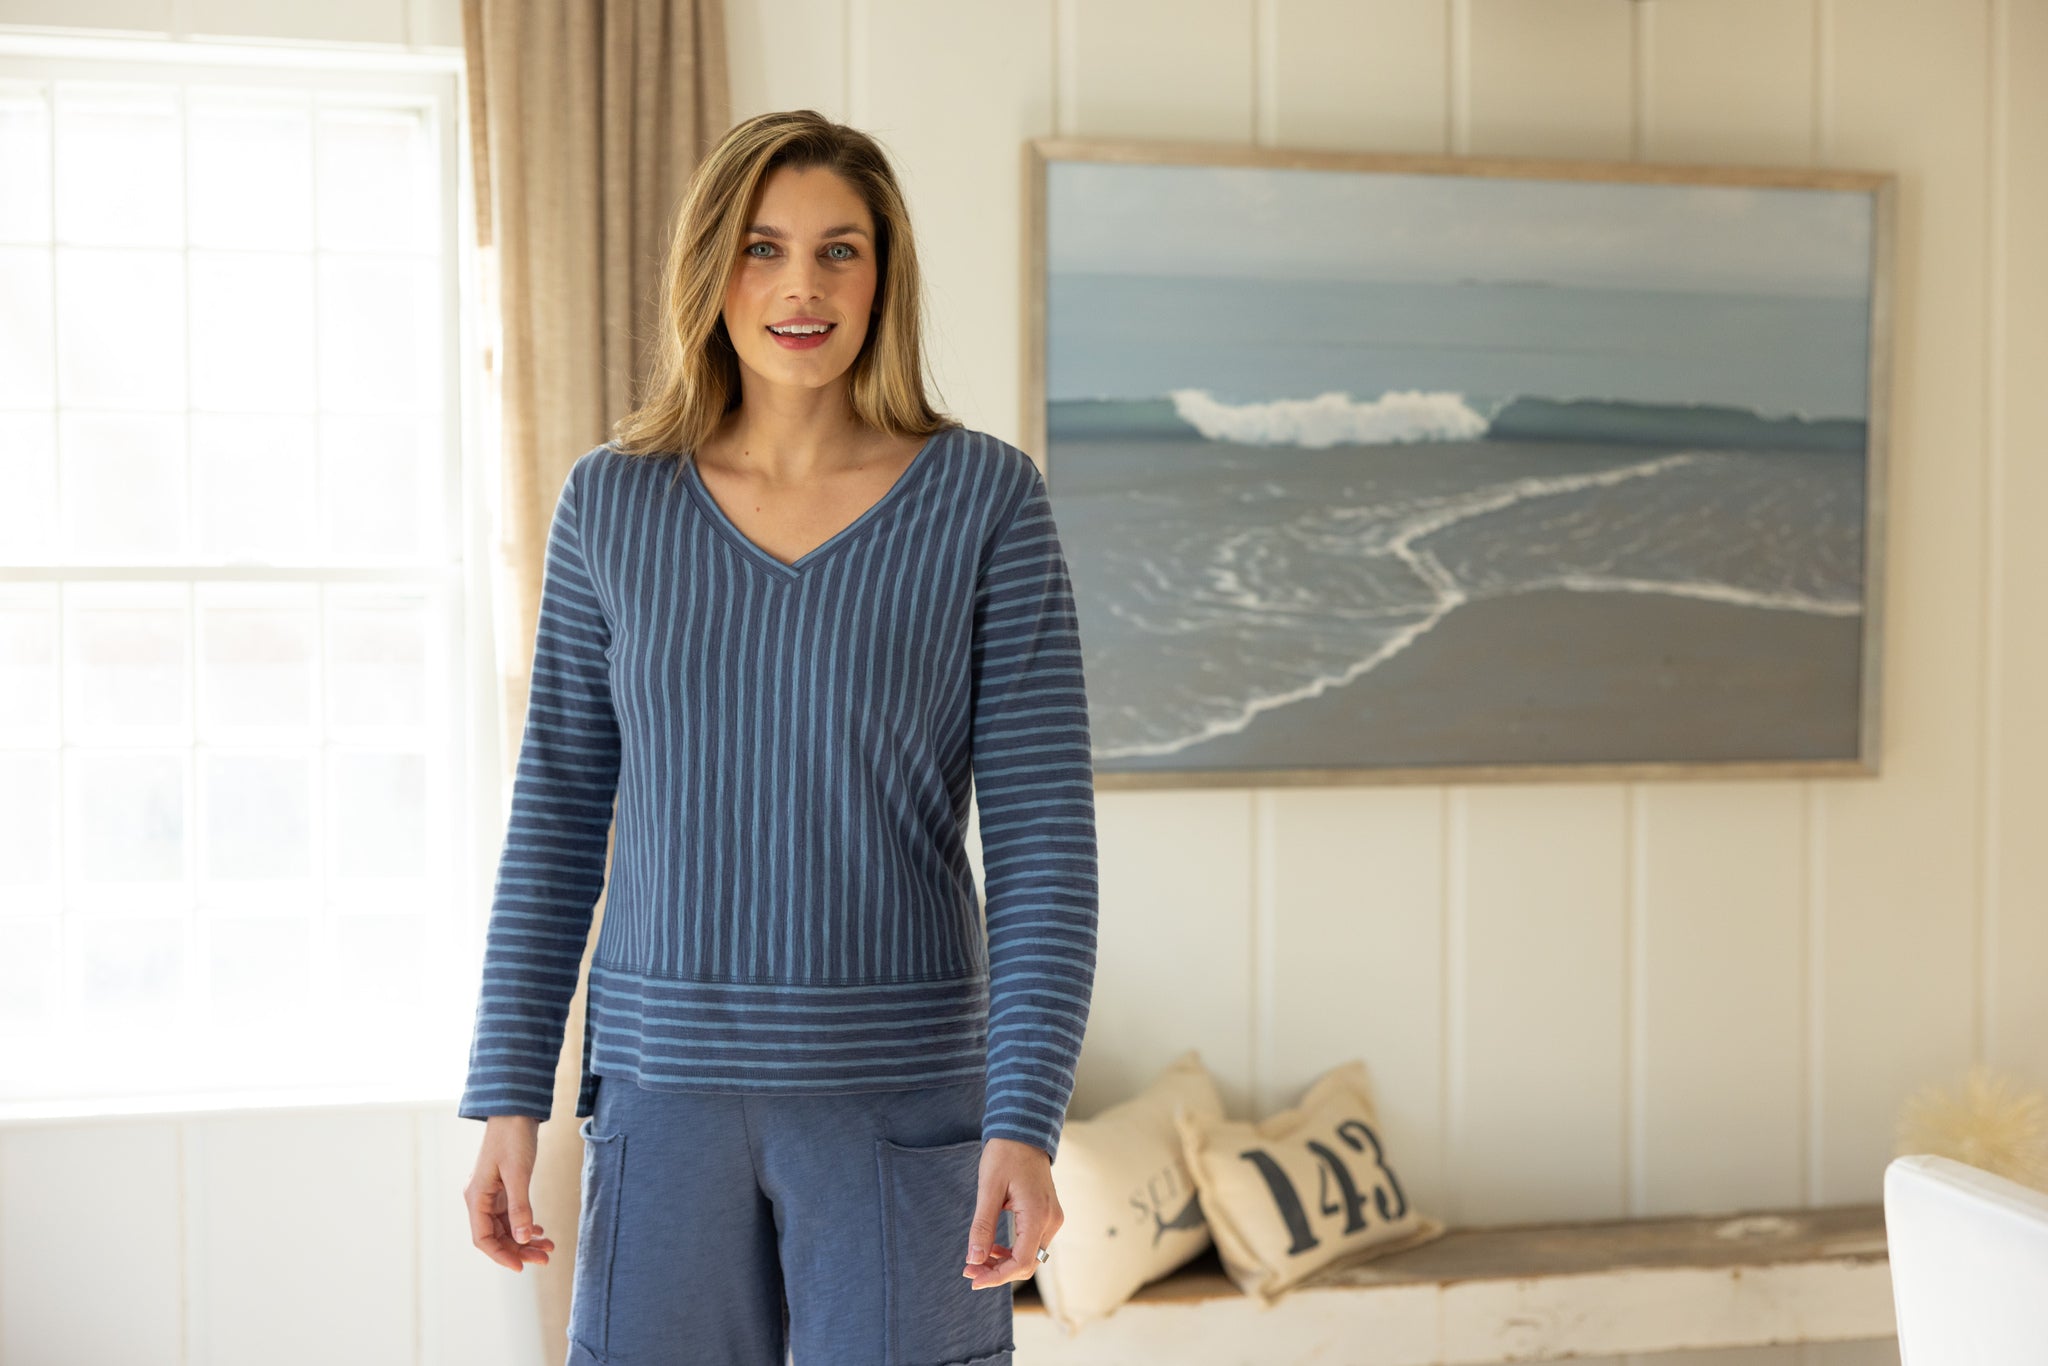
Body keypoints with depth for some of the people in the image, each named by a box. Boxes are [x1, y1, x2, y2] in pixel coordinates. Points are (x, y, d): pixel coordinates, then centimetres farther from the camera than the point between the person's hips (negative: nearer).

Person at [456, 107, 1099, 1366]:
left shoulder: (986, 498, -4)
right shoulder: (613, 503, 3)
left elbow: (1045, 830, -7)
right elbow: (558, 820, 7)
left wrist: (1026, 1125, -15)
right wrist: (510, 1096, 2)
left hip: (903, 1102, -2)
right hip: (668, 1088, 2)